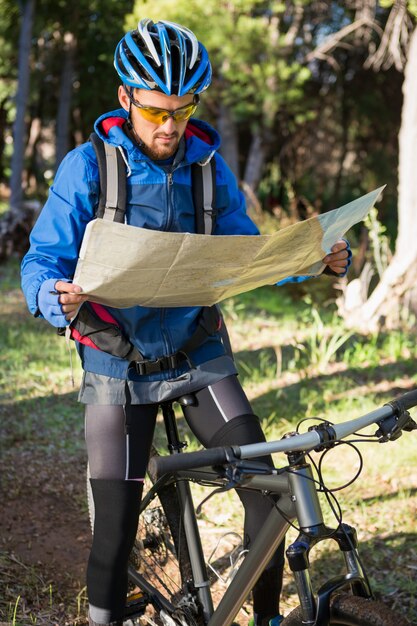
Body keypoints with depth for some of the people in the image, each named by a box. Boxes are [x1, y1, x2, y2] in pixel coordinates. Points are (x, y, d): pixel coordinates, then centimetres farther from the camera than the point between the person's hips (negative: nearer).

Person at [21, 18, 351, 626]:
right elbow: (42, 260, -12)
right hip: (118, 367, -2)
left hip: (199, 357, 3)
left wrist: (317, 259, -14)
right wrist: (57, 296, -36)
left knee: (266, 486, -7)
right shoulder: (87, 167, -10)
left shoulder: (208, 165, 0)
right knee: (116, 524, -2)